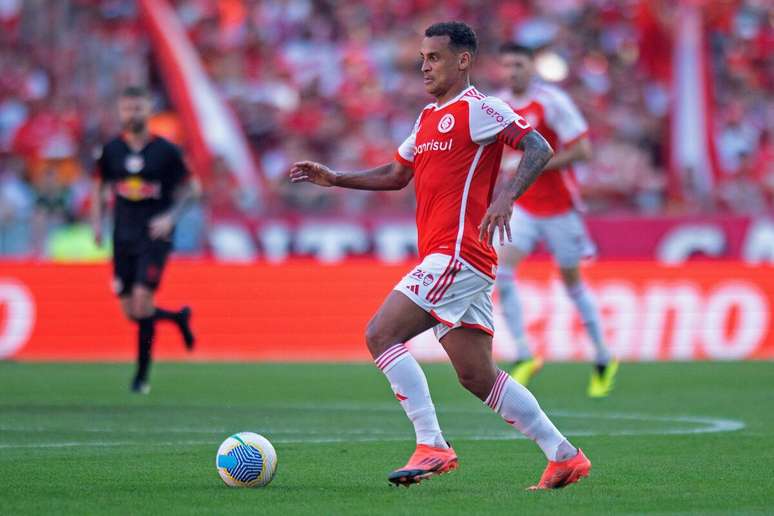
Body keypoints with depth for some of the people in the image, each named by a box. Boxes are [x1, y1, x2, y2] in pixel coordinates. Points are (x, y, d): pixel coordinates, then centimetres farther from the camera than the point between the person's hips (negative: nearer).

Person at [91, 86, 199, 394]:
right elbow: (99, 187, 17)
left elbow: (189, 189, 2)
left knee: (142, 300, -17)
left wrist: (170, 217, -12)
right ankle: (178, 317, 34)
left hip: (155, 236, -4)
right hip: (123, 237, 4)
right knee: (130, 311, 3)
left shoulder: (166, 151, -4)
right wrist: (97, 223, 5)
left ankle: (142, 374, -6)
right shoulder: (111, 150, 4)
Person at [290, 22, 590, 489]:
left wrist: (506, 198, -30)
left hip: (458, 254, -9)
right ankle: (565, 456, 11)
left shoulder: (477, 108, -6)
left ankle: (432, 446, -16)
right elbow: (397, 175, 32)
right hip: (451, 259, 9)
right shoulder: (429, 117, 21)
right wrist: (334, 178, 22)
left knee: (381, 333, -14)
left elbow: (539, 148, -16)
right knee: (477, 376, 7)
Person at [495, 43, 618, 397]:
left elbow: (582, 150, -17)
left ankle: (603, 360, 25)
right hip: (521, 205, 4)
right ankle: (524, 356, -12)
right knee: (501, 270, -17)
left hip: (558, 205, -4)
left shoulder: (552, 101, -14)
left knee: (572, 282, 6)